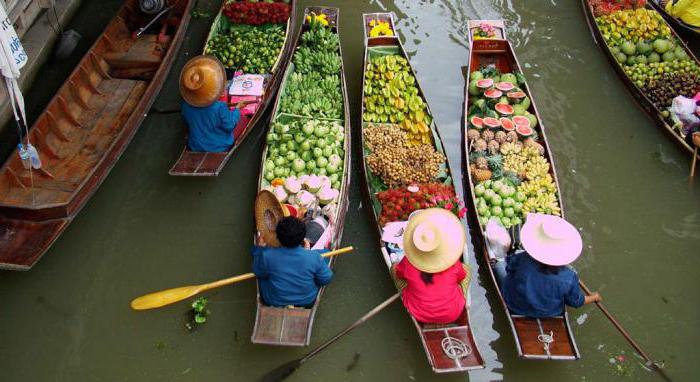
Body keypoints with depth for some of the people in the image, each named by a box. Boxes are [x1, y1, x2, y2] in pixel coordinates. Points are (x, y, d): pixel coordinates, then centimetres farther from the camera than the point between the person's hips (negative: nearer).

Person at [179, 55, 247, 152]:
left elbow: (187, 120, 1)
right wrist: (236, 110, -7)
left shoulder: (186, 105, -19)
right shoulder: (219, 108, -34)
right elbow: (229, 126, -20)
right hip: (220, 148, -5)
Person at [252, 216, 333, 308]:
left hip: (273, 302, 0)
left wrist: (259, 247, 6)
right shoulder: (314, 257, -29)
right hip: (307, 302, 0)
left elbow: (258, 273, -7)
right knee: (324, 252, 11)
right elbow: (326, 280, -10)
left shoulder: (267, 256, -29)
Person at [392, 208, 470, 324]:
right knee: (466, 269, 20)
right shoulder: (453, 264, -24)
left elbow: (399, 274, -1)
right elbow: (461, 277, -1)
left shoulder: (408, 263, -25)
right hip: (452, 315, 0)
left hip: (419, 315, 0)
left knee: (394, 268, 14)